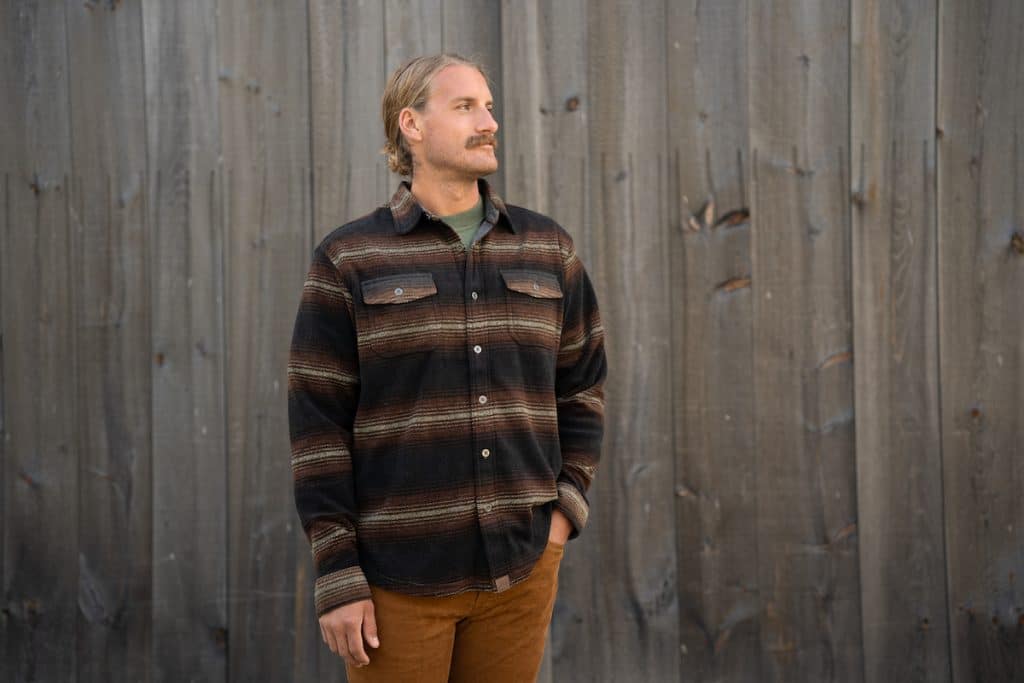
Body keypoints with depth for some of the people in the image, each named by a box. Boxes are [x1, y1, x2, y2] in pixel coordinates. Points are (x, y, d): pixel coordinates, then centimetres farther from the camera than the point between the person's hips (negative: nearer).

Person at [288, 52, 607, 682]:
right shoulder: (348, 260, -3)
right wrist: (337, 576, -9)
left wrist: (566, 507, 2)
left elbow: (583, 383, 15)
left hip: (521, 564, 3)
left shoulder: (546, 250, 7)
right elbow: (318, 424, -5)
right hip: (399, 573, -3)